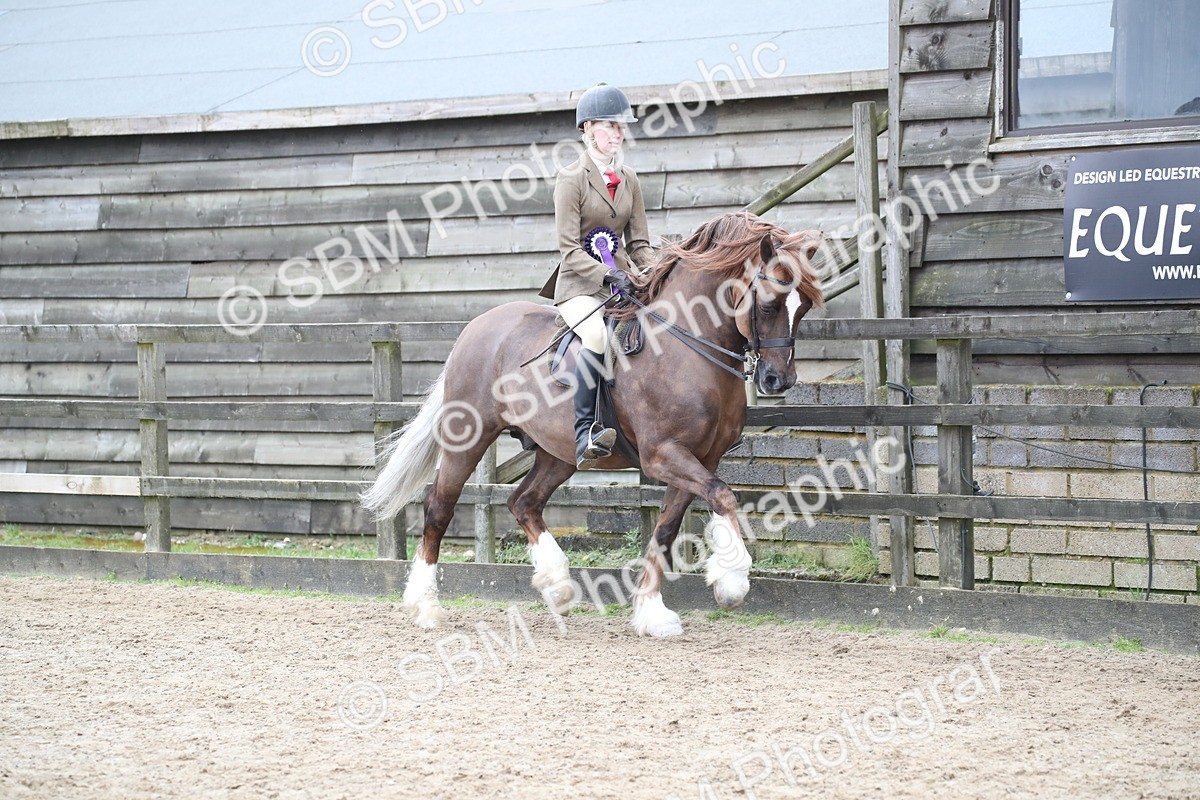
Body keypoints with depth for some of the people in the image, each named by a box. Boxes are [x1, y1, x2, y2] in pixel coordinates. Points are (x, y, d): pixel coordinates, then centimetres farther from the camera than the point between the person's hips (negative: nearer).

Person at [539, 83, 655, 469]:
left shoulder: (629, 181, 14)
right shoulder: (571, 179, -5)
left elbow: (639, 244, 14)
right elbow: (570, 249, -11)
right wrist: (607, 276, -25)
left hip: (621, 277, 6)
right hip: (579, 284, -6)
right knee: (597, 335, -36)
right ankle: (584, 433, -38)